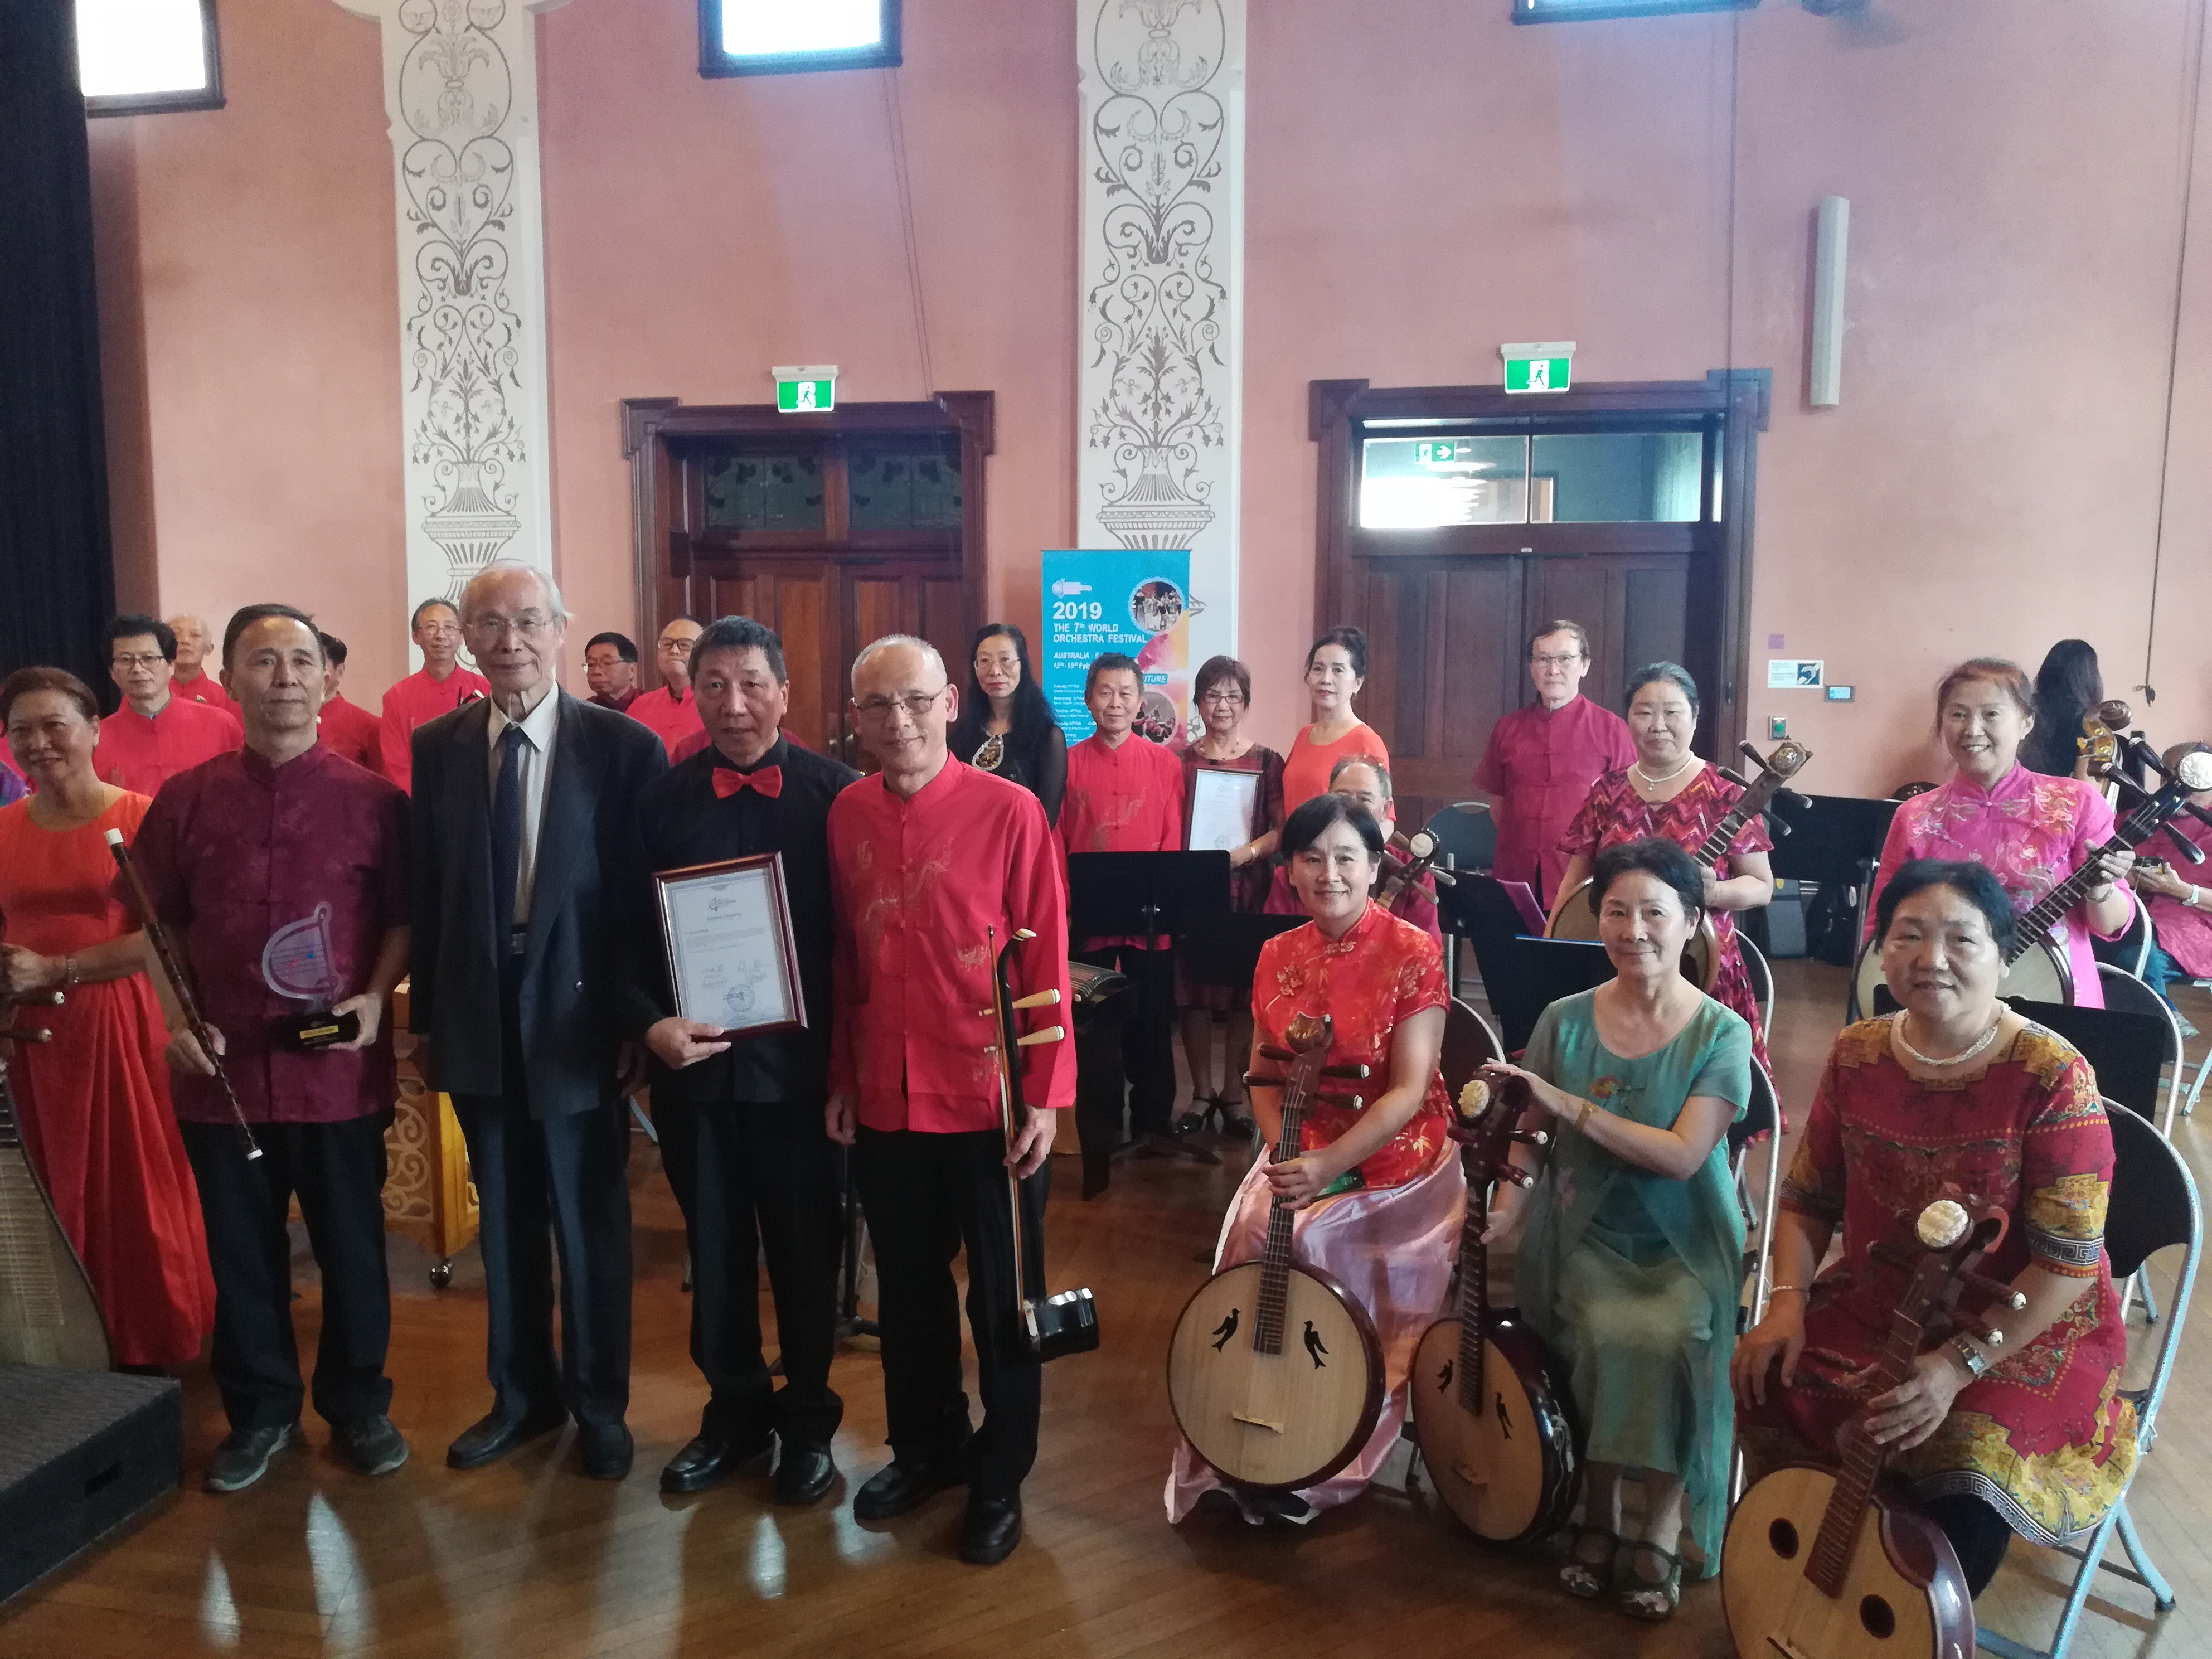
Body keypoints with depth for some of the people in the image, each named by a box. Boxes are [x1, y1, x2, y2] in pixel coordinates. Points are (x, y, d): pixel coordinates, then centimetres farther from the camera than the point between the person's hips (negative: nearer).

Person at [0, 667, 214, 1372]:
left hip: (123, 1027, -4)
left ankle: (156, 1347, 18)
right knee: (57, 1200, 11)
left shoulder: (139, 817, -7)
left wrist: (57, 970, -14)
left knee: (139, 1192, 2)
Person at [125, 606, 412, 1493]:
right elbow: (162, 924, 10)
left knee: (352, 1244, 10)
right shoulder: (185, 800, 2)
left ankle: (357, 1404, 29)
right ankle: (260, 1410, 32)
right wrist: (177, 1020, -2)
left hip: (340, 1066, -2)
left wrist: (376, 997, -13)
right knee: (241, 1250, 14)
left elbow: (404, 917, 1)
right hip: (223, 1067, 2)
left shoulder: (373, 799, -3)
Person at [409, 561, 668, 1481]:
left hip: (577, 1012, -3)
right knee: (503, 1219, 17)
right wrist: (425, 1015, 5)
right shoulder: (436, 746, 3)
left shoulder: (624, 745, -8)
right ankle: (522, 1393, 35)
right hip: (477, 1016, 3)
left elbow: (648, 892, -7)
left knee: (591, 1222, 10)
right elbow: (426, 890, 5)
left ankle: (599, 1404, 29)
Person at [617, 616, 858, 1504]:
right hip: (693, 1062, 3)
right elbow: (626, 938, 4)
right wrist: (650, 1023, -13)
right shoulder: (662, 799, 2)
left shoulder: (834, 792, -6)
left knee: (804, 1247, 12)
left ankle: (808, 1417, 32)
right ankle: (734, 1408, 35)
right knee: (714, 1247, 15)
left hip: (796, 1060, -2)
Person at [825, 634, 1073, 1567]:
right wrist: (841, 1079, 10)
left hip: (990, 1101, -4)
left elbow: (1046, 960, -9)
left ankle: (1000, 1479, 29)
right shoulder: (847, 816, 2)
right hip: (885, 1101, 4)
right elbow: (844, 959, 9)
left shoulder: (1009, 811, -11)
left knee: (1001, 1295, 11)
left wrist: (1045, 1095, -11)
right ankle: (926, 1447, 40)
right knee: (907, 1288, 19)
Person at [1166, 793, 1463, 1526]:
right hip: (1301, 1157, 4)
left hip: (1395, 1163, -4)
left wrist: (1328, 1166, -28)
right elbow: (1264, 1076, 10)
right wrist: (1284, 1152, -9)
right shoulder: (1278, 956, 4)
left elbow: (1408, 1091, -17)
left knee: (1306, 1244, -24)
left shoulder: (1412, 952, -12)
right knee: (1253, 1238, -21)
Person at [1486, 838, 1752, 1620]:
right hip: (1587, 1237, 1)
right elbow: (1530, 1133, 4)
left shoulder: (1722, 1034, -6)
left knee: (1672, 1338, -30)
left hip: (1686, 1246, -1)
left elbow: (1683, 1155, -17)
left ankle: (1662, 1530, -7)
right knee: (1612, 1335, -28)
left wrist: (1564, 1103, -23)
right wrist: (1509, 1196, -17)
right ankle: (1599, 1513, -3)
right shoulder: (1564, 1021, -1)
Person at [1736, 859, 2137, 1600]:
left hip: (2028, 1327, -4)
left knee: (1970, 1461, -28)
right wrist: (1788, 1303, -11)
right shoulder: (1856, 1055, -4)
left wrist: (1961, 1363, -26)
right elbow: (1808, 1200, 5)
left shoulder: (2053, 1078, -19)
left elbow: (2069, 1262, -19)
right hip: (1873, 1306, 4)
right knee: (1770, 1393, -17)